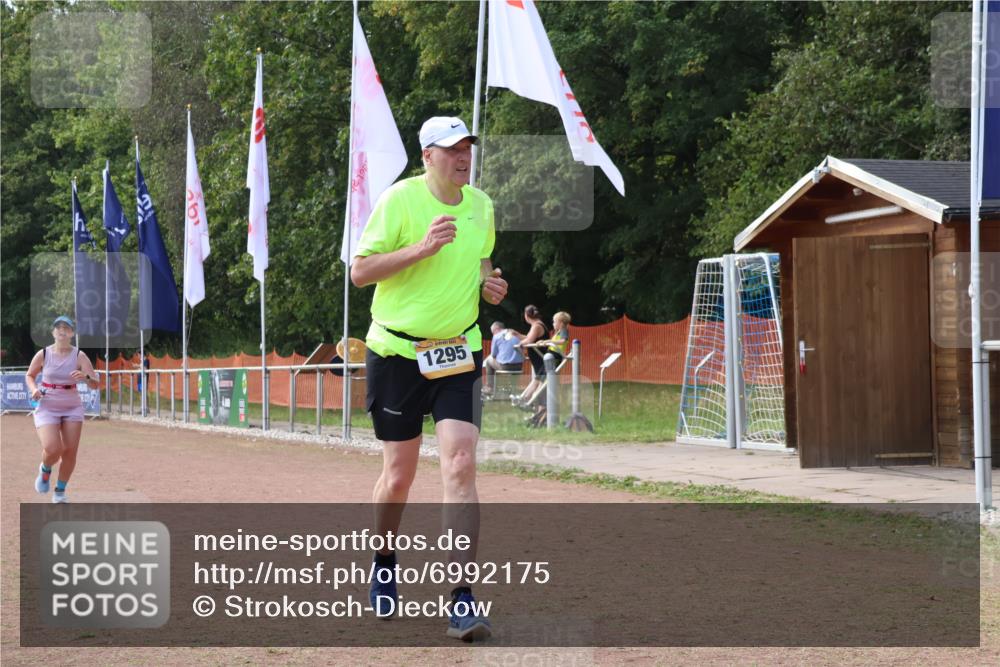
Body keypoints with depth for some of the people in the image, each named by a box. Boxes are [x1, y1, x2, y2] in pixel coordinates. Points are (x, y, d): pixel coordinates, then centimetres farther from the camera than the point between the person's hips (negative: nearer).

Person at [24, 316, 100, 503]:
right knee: (52, 449, -19)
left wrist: (85, 377, -31)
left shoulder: (79, 356, -5)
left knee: (70, 452, -2)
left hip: (73, 408, 1)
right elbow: (29, 375, 13)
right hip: (47, 408, -1)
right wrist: (34, 389, -8)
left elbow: (95, 384, -9)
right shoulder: (43, 354, -4)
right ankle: (45, 470, 17)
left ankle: (60, 491, 19)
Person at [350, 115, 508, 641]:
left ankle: (463, 598, -12)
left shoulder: (481, 205, 7)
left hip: (459, 352, 3)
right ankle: (384, 563, 37)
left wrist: (488, 283, 2)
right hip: (397, 354, -3)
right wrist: (421, 248, -24)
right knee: (399, 476, 7)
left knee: (460, 468, -12)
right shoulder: (399, 199, -10)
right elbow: (359, 271, -13)